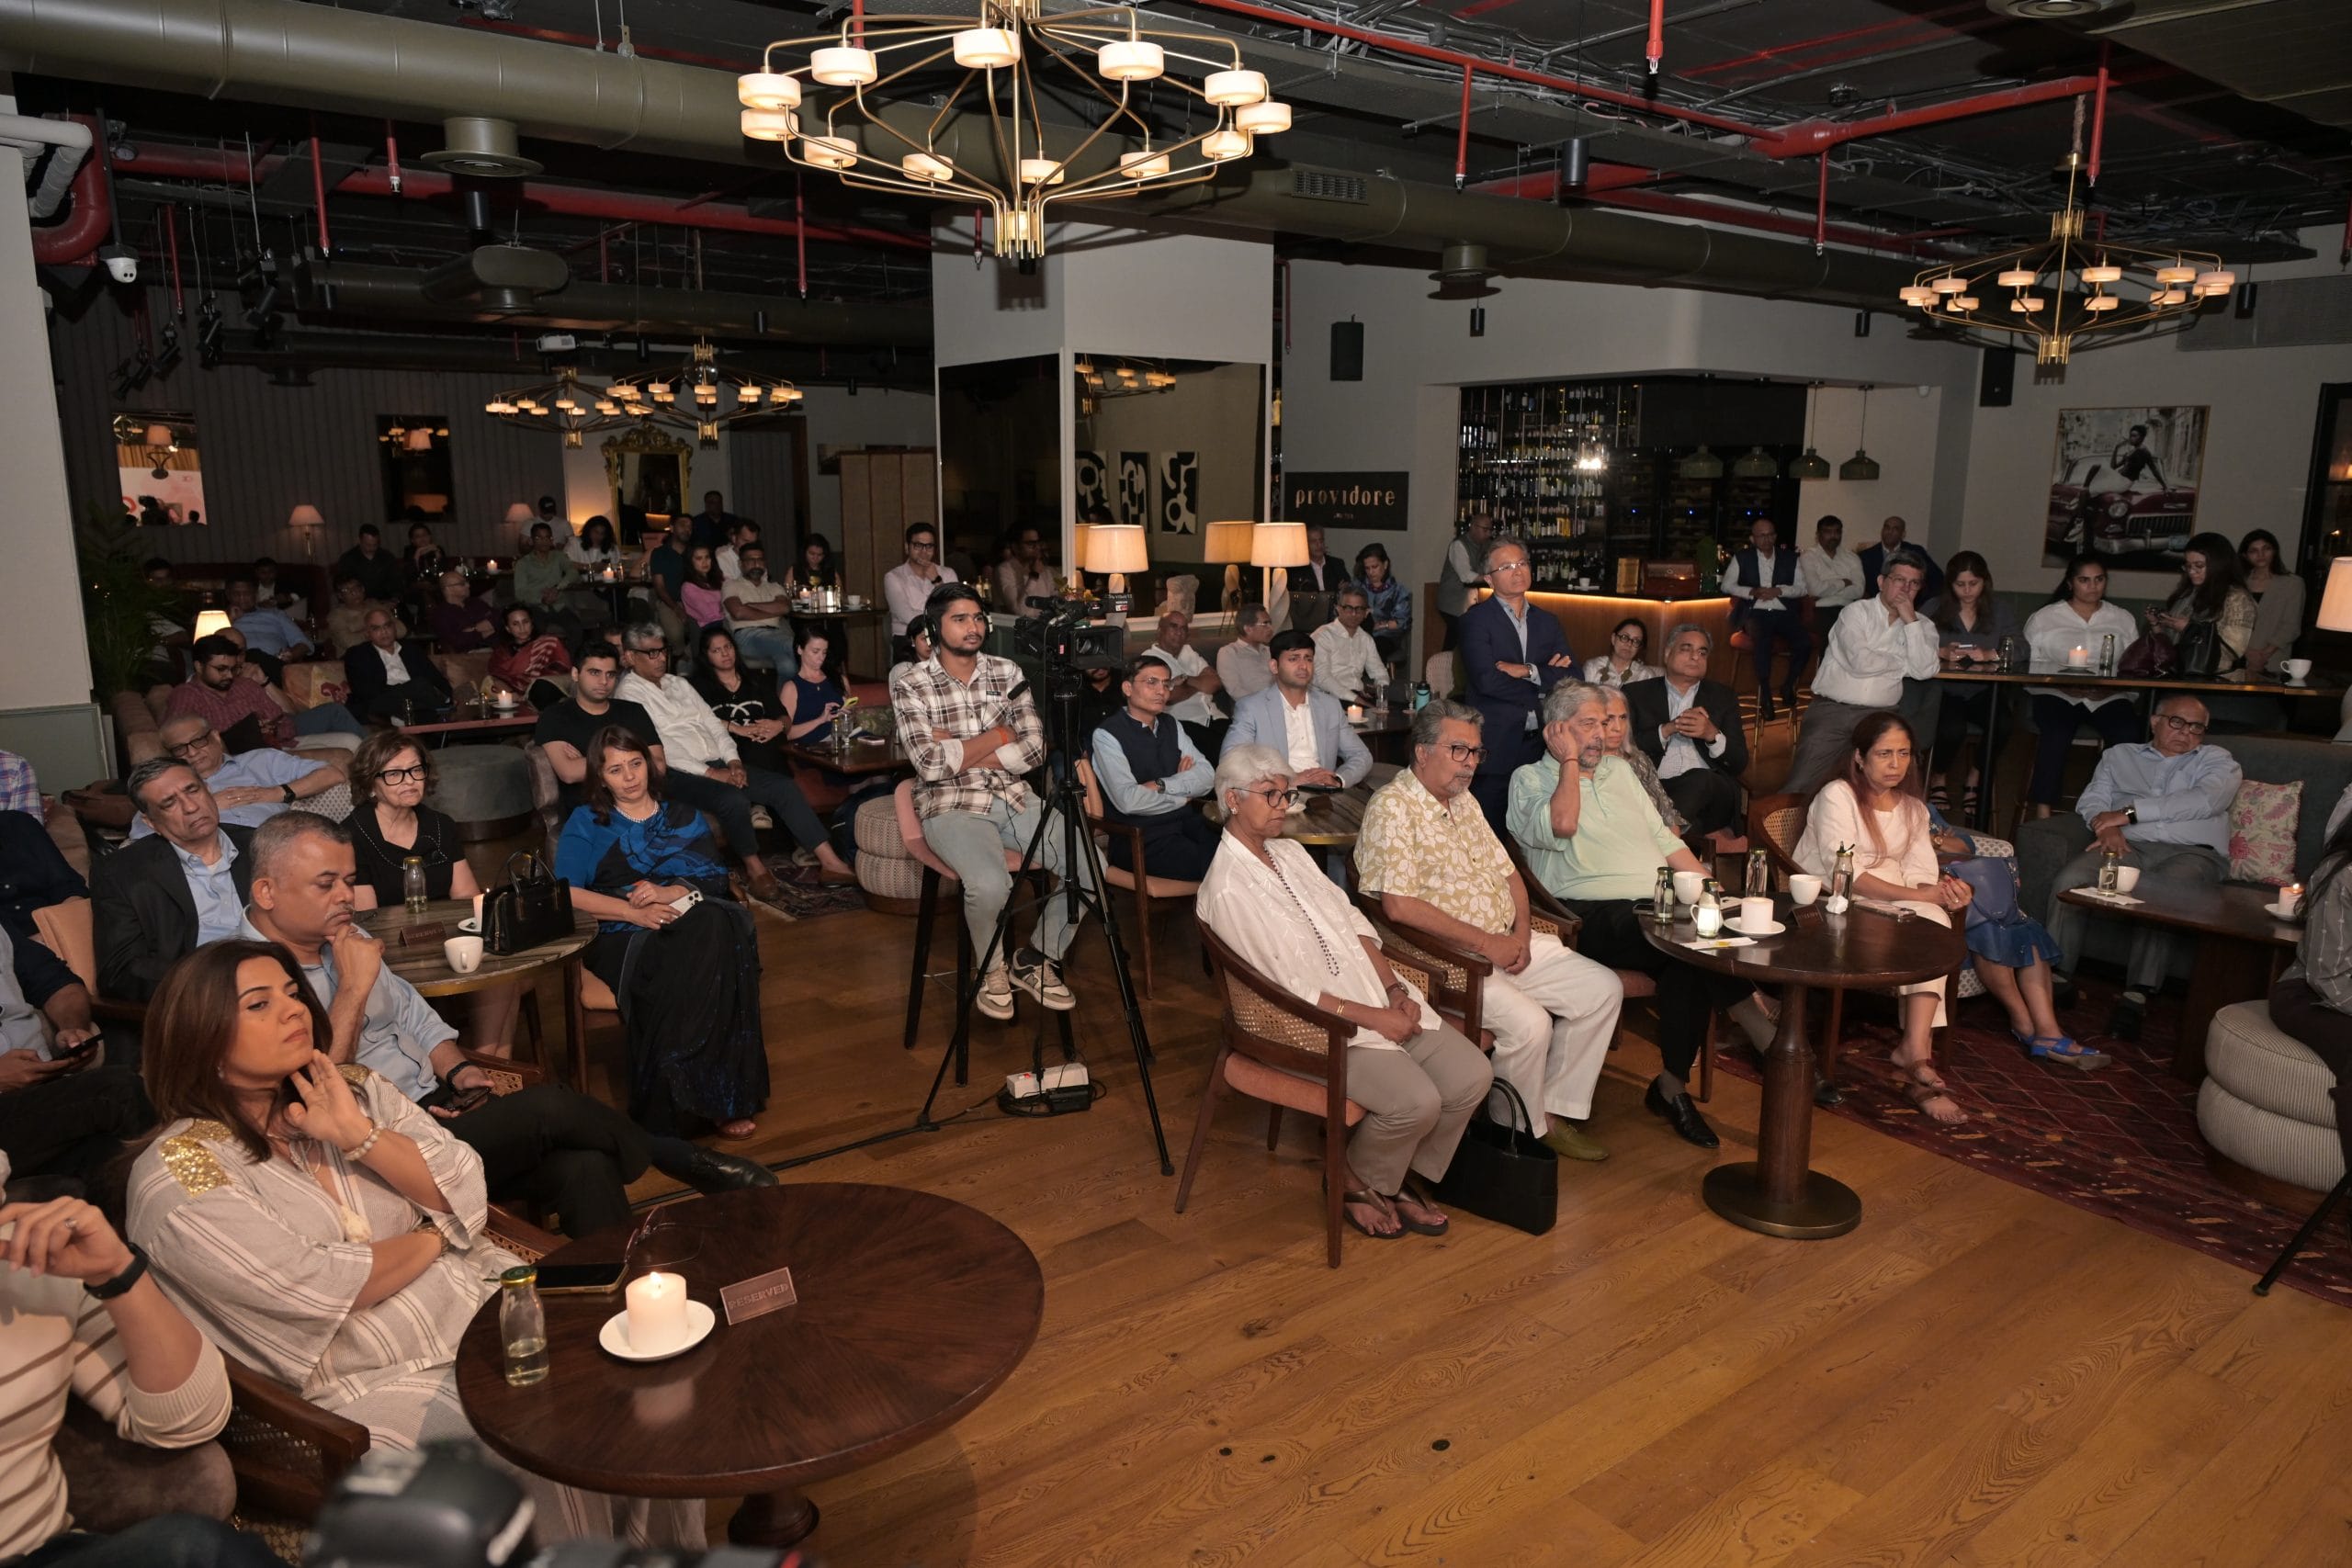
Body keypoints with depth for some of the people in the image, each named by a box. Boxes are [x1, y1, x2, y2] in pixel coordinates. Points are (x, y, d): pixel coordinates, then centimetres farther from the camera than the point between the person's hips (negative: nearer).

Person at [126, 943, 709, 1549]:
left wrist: (358, 1134, -11)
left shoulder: (356, 1090, 8)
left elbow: (465, 1195, 0)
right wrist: (434, 1235, -1)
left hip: (490, 1307, 5)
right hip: (381, 1385, -5)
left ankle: (671, 1546, 3)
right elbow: (322, 1290, -16)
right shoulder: (177, 1175, -8)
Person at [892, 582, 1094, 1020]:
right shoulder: (910, 686, -5)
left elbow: (1035, 747, -2)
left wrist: (960, 750, -10)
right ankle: (992, 968, 1)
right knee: (990, 884, -34)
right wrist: (995, 737, -7)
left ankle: (1037, 959, 8)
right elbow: (930, 765, -16)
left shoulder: (1007, 672, 7)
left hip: (1013, 797, 5)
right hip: (951, 805, -5)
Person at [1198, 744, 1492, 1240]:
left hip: (1381, 999, 8)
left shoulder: (1291, 853, 14)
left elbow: (1352, 924, 14)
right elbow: (1286, 986, -16)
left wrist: (1394, 988, -2)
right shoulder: (1226, 889, -12)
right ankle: (1353, 1181, 5)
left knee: (1473, 1076, -8)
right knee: (1416, 1101, -25)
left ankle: (1405, 1175, 14)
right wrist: (1373, 1017, -16)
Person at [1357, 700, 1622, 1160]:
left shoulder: (1465, 801, 15)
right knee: (1529, 1022, -27)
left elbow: (1507, 873, 19)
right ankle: (1524, 1132, -1)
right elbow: (1398, 905, -22)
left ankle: (1557, 1109, 10)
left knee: (1603, 990, 0)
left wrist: (1521, 933, -1)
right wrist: (1485, 942, -18)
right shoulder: (1392, 807, -14)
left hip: (1508, 942, 9)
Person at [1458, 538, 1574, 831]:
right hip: (1495, 749, -5)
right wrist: (1545, 678, -6)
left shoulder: (1546, 621, 14)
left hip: (1539, 748, 5)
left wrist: (1529, 672, -12)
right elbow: (1487, 680, -18)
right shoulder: (1476, 619, -4)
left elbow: (1572, 678, 3)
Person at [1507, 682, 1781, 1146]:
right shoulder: (1529, 780, 6)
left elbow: (1665, 840, 25)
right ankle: (1770, 1042, -16)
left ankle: (1673, 1084, -20)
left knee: (1693, 959, -28)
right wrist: (1569, 762, -3)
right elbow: (1561, 824, -17)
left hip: (1661, 904, 6)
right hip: (1597, 916, -6)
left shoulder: (1618, 771, 27)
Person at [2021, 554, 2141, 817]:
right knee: (2057, 732, -34)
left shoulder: (2123, 619, 21)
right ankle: (2043, 813, -36)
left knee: (2129, 734, -29)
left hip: (2108, 696, 3)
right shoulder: (2043, 618, 13)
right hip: (2056, 692, -2)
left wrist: (2111, 686, -9)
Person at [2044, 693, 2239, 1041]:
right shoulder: (2119, 756, 30)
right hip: (2128, 846, 2)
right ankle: (2058, 977, -27)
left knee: (2159, 898, -38)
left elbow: (2205, 801, 1)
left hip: (2190, 853, -2)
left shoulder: (2217, 761, 23)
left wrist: (2129, 812, -5)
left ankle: (2136, 996, -40)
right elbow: (2092, 800, 16)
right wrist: (2106, 825, -9)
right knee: (2068, 881, -31)